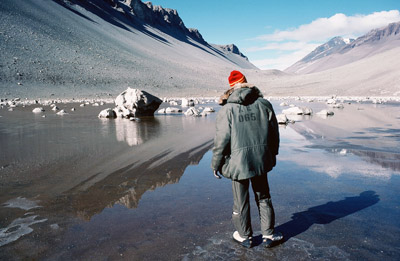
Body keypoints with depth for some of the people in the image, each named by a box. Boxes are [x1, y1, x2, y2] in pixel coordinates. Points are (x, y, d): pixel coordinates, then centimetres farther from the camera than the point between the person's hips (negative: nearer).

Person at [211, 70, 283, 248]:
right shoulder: (264, 104, -1)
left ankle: (245, 237, 30)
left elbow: (221, 141, -12)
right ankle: (268, 235, 30)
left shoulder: (227, 109, -11)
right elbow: (274, 133, 7)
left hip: (237, 162, -3)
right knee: (263, 198, 20)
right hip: (261, 160, 3)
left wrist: (216, 165, 0)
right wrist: (272, 154, 23)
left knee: (241, 201, 13)